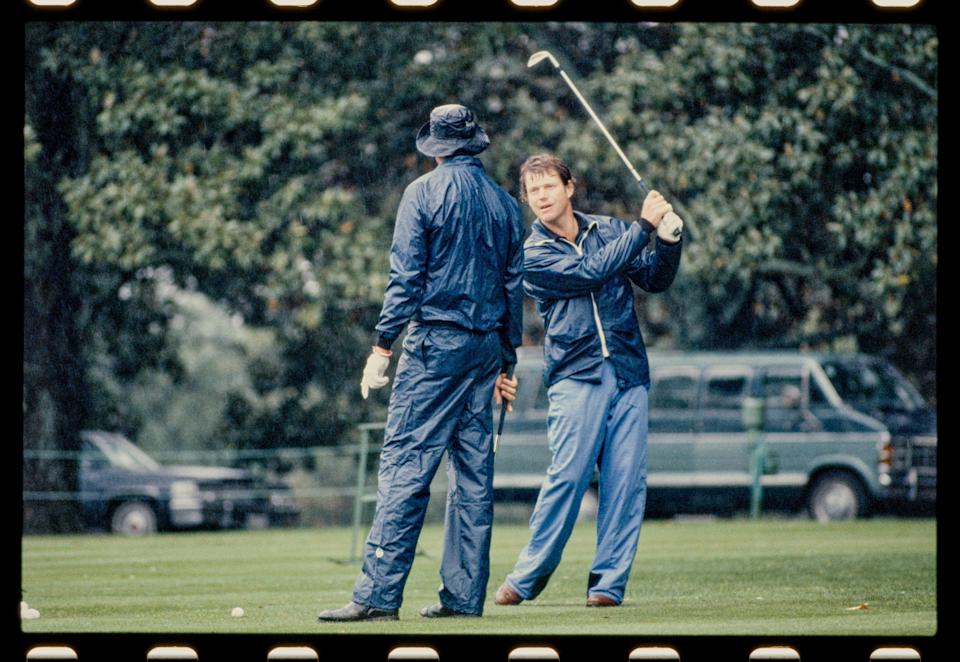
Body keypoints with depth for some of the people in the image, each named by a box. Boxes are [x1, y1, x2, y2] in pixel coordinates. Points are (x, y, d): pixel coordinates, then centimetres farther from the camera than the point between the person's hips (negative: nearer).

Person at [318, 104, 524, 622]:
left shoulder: (424, 193, -4)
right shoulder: (505, 203, 12)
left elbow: (405, 278, -10)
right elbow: (514, 287, 15)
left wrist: (382, 348, -8)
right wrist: (506, 364, 21)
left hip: (435, 344, -6)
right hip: (487, 346, 6)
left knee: (404, 464, -10)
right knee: (473, 473, 8)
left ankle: (379, 594, -16)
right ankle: (464, 595, 7)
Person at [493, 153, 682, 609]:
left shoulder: (608, 230, 16)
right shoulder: (534, 254, 2)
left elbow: (655, 279, 14)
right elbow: (592, 273, -12)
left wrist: (669, 238, -5)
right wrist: (644, 225, -9)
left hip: (628, 376, 4)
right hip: (576, 377, -4)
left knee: (627, 484, -3)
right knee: (567, 475, -13)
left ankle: (608, 582, 2)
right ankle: (525, 579, -3)